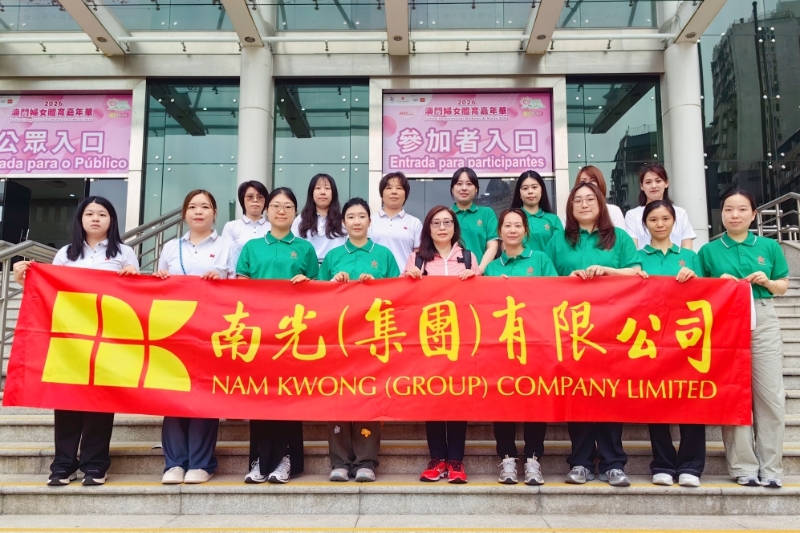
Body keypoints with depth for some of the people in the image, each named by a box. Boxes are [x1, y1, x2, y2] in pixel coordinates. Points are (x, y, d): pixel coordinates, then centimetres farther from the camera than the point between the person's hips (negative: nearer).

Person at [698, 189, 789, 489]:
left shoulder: (769, 247, 9)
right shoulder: (709, 251, 5)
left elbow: (783, 287, 14)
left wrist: (767, 281, -6)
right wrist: (718, 283, -10)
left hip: (764, 323, 1)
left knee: (770, 395, 1)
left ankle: (771, 468, 12)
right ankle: (743, 467, 11)